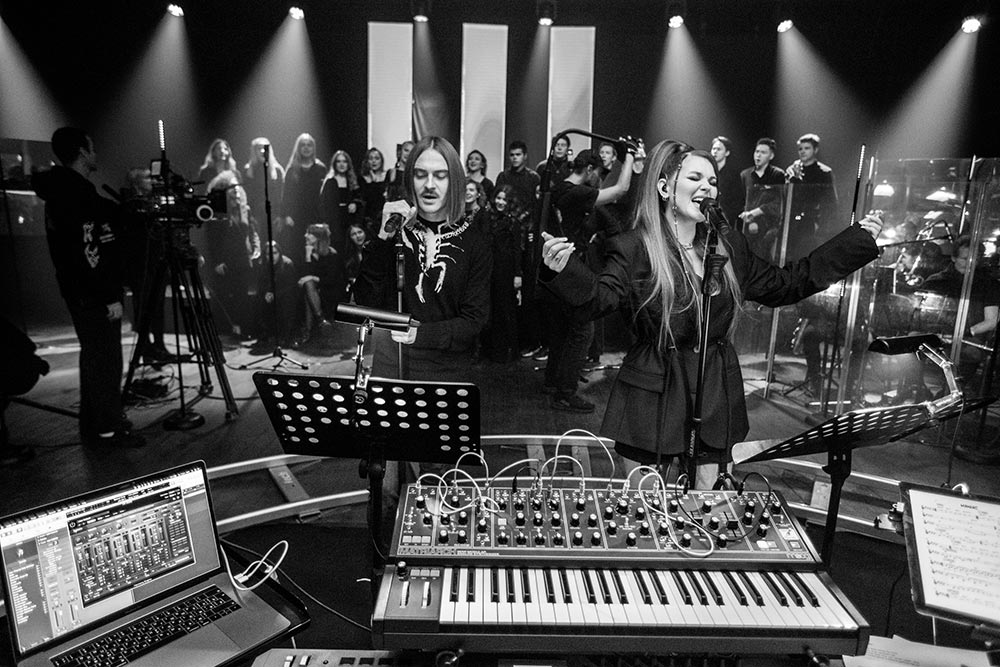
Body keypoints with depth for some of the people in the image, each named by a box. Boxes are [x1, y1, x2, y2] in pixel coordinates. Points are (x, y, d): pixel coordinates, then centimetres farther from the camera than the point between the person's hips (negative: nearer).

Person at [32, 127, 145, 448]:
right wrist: (110, 297, -19)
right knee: (105, 358, -4)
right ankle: (107, 428, 4)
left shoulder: (63, 191, 15)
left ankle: (94, 426, 25)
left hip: (84, 292, 10)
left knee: (96, 356, 15)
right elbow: (86, 251, -21)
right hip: (93, 295, -10)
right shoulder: (75, 194, -15)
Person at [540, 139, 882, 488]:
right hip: (655, 396, -5)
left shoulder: (729, 246, 8)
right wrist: (564, 269, -45)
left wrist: (860, 240, 17)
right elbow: (598, 298, -23)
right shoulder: (632, 248, -10)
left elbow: (785, 284, 16)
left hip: (715, 397, 5)